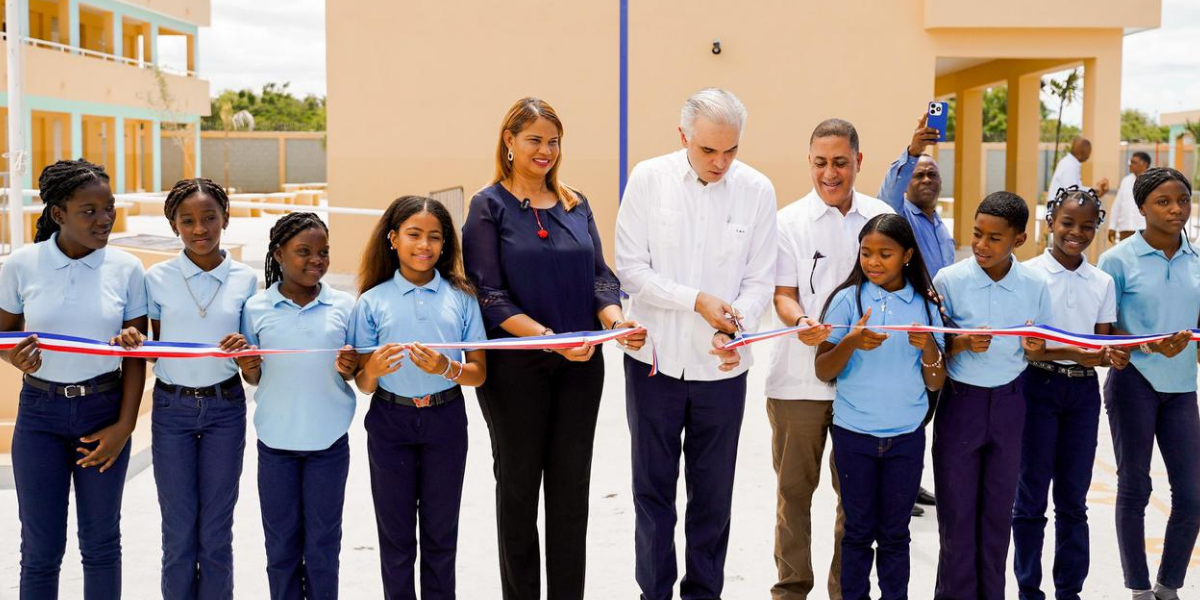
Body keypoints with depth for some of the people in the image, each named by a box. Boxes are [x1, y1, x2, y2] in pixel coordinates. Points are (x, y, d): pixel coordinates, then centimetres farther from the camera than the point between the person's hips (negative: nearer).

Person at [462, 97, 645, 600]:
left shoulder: (575, 205, 10)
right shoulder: (490, 206, -4)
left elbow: (599, 275, 7)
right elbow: (488, 294, -11)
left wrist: (614, 320, -15)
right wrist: (548, 337, -23)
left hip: (580, 364, 4)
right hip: (515, 365, -4)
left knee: (572, 484, 9)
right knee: (519, 483, 8)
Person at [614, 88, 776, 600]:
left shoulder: (757, 190, -4)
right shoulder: (649, 179, -6)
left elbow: (759, 280, -3)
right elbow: (631, 268, -8)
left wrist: (736, 328, -21)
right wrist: (697, 300, -18)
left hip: (722, 366, 1)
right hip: (655, 360, 0)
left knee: (713, 494, 12)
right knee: (653, 489, 10)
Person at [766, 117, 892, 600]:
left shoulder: (882, 218, 5)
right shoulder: (790, 221, -1)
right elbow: (783, 294, -3)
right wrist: (801, 323, -25)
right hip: (799, 377, -1)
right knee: (794, 488, 7)